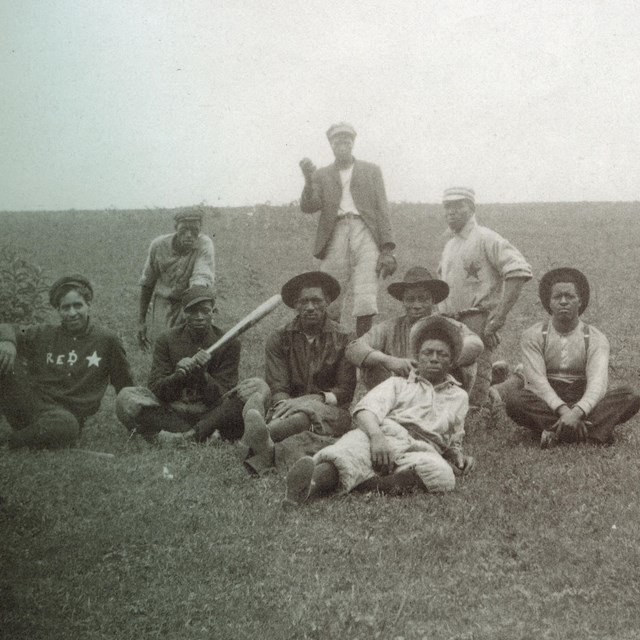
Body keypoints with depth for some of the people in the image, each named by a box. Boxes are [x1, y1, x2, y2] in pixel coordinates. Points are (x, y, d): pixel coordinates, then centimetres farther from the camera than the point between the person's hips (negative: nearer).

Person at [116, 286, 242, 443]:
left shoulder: (229, 343, 0)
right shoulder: (166, 340, 4)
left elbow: (222, 396, -4)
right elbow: (155, 389, -2)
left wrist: (202, 374, -24)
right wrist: (177, 376, -23)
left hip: (208, 412, -2)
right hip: (170, 411, 2)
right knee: (126, 397, -23)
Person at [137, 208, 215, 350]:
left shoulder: (205, 244, -21)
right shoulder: (158, 245, -12)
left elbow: (202, 279, -34)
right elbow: (147, 284, 1)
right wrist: (141, 321, 5)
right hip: (164, 302, 2)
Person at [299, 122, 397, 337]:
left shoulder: (371, 170, 18)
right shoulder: (321, 175, 19)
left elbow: (382, 210, 10)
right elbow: (308, 207, 5)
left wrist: (387, 249, -1)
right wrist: (308, 180, -13)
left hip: (365, 234, -1)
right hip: (335, 237, 1)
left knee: (366, 303, -13)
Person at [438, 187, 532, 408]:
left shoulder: (486, 238, -5)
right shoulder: (449, 245, 20)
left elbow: (519, 272, -17)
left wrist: (498, 318, -19)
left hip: (477, 323, -8)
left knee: (474, 397, -15)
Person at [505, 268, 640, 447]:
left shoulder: (596, 339, 1)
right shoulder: (533, 336, 0)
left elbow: (597, 383, -15)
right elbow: (537, 380, -13)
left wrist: (577, 412, -35)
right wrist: (563, 410, -30)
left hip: (583, 405, 1)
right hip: (546, 404, -1)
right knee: (515, 401, -32)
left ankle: (558, 432, -35)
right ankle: (594, 430, -32)